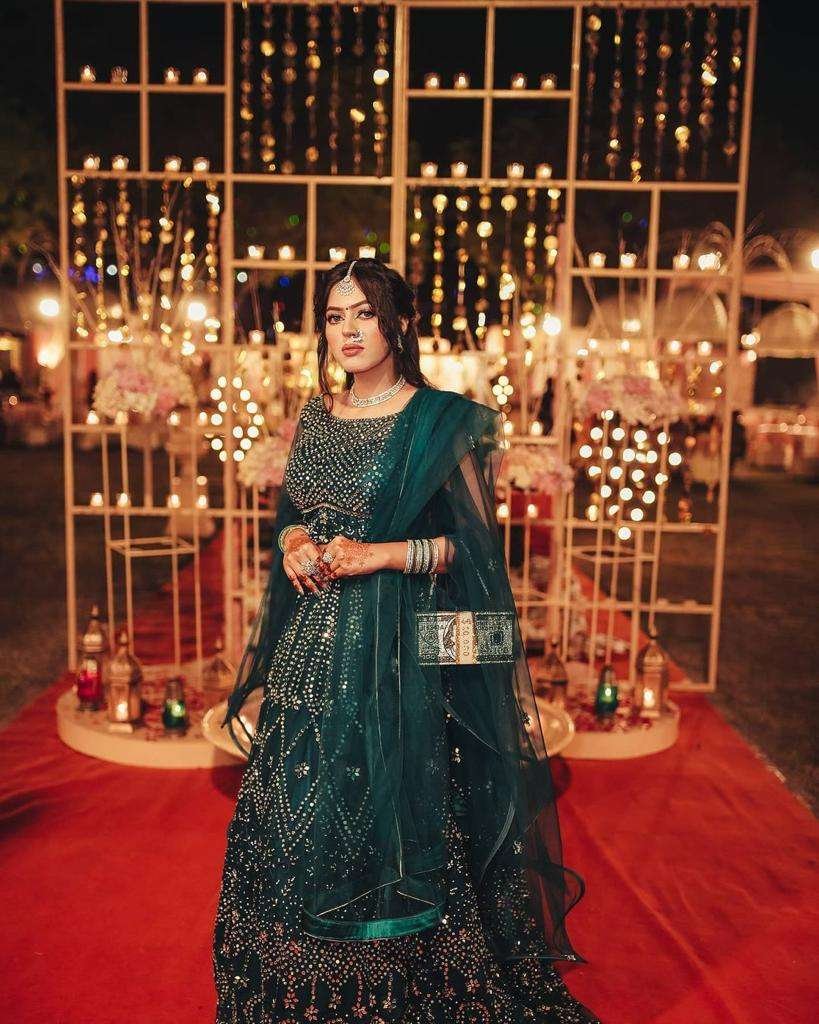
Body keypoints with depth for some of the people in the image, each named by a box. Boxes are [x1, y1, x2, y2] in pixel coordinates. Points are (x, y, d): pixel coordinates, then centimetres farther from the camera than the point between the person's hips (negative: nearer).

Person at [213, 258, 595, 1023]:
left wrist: (379, 555, -17)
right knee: (297, 810, 13)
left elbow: (475, 544, -7)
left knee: (388, 811, 2)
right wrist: (294, 543, -5)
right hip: (314, 643, 6)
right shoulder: (312, 419, 10)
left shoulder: (442, 423, -7)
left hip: (399, 648, -5)